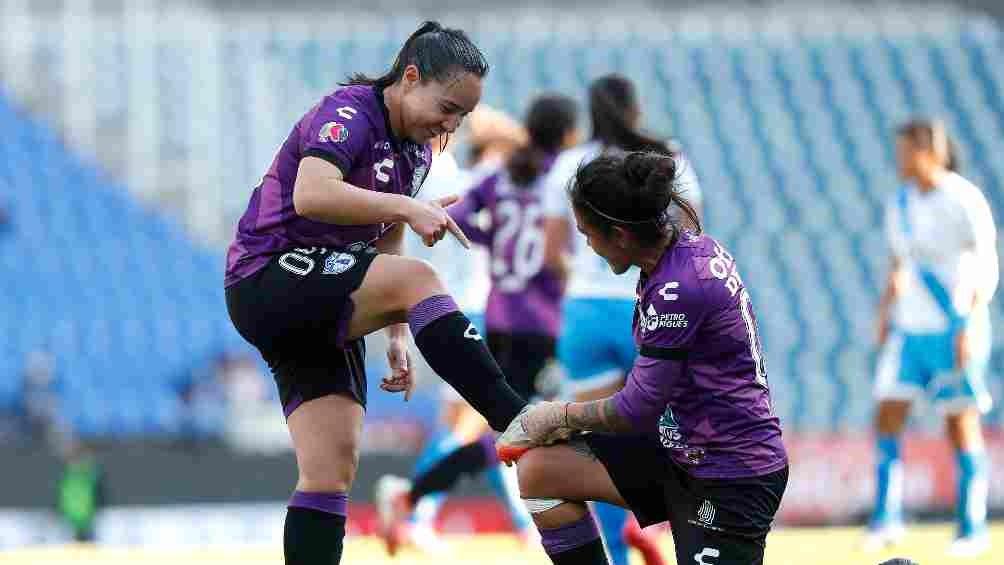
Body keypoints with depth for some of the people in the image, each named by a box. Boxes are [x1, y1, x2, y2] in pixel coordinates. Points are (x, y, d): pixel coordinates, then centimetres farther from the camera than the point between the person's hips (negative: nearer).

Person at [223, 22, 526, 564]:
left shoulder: (415, 151, 13)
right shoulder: (348, 113, -14)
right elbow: (312, 195, -34)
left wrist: (398, 336, 13)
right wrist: (406, 208, -37)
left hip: (323, 318, 9)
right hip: (266, 281, -9)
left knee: (332, 471, -2)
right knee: (419, 279, -28)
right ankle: (517, 422, -30)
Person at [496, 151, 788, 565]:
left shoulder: (678, 289, -25)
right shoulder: (692, 246, 3)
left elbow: (636, 411, -17)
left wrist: (559, 415, -1)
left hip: (733, 481, -10)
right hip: (683, 453, 10)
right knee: (537, 470, 2)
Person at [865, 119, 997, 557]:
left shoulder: (965, 202, -10)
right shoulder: (900, 204, 9)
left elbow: (988, 270, -12)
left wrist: (969, 326, -21)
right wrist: (884, 322, 12)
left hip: (955, 330, -6)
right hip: (909, 327, 6)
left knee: (961, 425, -2)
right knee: (887, 418, -6)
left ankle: (972, 529, 4)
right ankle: (886, 520, -5)